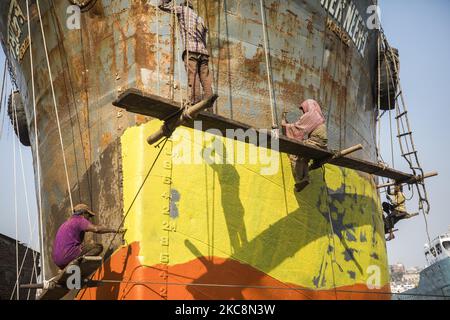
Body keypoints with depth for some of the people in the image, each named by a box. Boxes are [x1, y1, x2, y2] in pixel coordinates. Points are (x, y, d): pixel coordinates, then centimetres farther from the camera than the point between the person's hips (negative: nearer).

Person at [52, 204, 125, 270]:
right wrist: (114, 230, -11)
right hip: (67, 255, -9)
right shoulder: (80, 220, -3)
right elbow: (96, 229, -19)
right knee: (98, 247, -10)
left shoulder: (69, 221, 26)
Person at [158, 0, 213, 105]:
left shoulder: (183, 9, 16)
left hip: (190, 50, -5)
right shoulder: (200, 19, 31)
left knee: (192, 77, -15)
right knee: (206, 79, -3)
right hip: (203, 51, 5)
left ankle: (195, 103, -26)